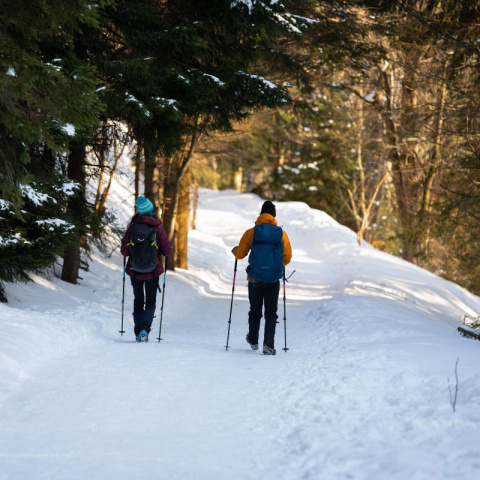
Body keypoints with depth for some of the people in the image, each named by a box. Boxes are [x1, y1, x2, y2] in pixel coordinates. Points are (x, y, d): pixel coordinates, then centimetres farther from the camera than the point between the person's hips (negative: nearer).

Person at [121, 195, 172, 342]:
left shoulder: (132, 227, -9)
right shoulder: (157, 227, -11)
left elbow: (124, 251, -8)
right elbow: (167, 251, -7)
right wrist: (160, 249, 15)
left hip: (135, 271, 1)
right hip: (152, 272, -1)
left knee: (138, 302, 19)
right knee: (150, 302, 11)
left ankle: (138, 332, 15)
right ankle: (145, 329, -12)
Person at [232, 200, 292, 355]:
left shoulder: (251, 233, -5)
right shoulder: (281, 234, -3)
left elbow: (240, 254, -2)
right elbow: (287, 258, -1)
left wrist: (234, 250, 22)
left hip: (255, 280, 0)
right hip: (273, 281, 0)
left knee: (255, 312, 17)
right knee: (271, 314, 5)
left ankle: (253, 341, 34)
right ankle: (268, 345, -9)